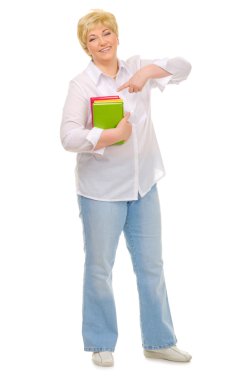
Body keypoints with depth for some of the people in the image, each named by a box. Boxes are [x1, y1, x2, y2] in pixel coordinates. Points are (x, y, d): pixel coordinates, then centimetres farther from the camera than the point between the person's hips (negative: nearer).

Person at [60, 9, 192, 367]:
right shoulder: (82, 84, -10)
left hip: (144, 184, 5)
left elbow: (183, 67, -2)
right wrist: (112, 135, -26)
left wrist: (147, 71, -17)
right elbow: (69, 136, -20)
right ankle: (101, 344, 24)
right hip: (102, 189, -4)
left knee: (151, 265, 12)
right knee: (99, 268, 7)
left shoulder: (136, 68, 4)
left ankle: (158, 341, 26)